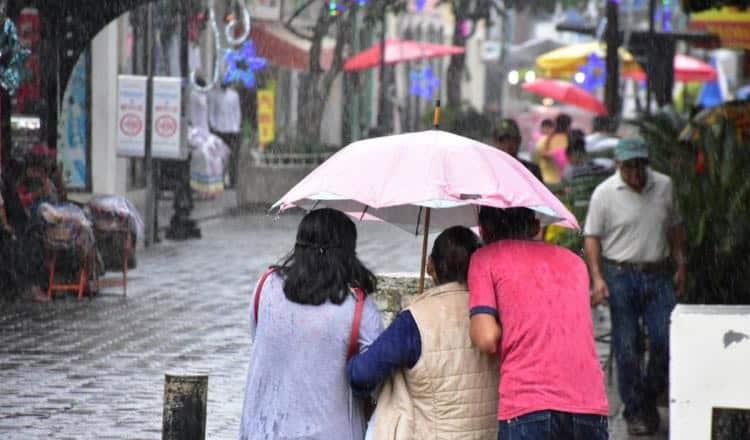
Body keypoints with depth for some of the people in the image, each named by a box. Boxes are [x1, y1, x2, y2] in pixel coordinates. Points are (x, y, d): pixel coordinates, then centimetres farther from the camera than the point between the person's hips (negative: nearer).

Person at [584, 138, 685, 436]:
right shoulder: (605, 193, -4)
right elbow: (592, 236, -3)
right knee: (627, 348, -1)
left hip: (658, 276, 3)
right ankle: (635, 412, 10)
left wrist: (680, 266, 15)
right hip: (621, 276, -3)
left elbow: (675, 227, 18)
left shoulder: (664, 186, 7)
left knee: (666, 341, -5)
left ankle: (650, 397, 18)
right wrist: (597, 277, -12)